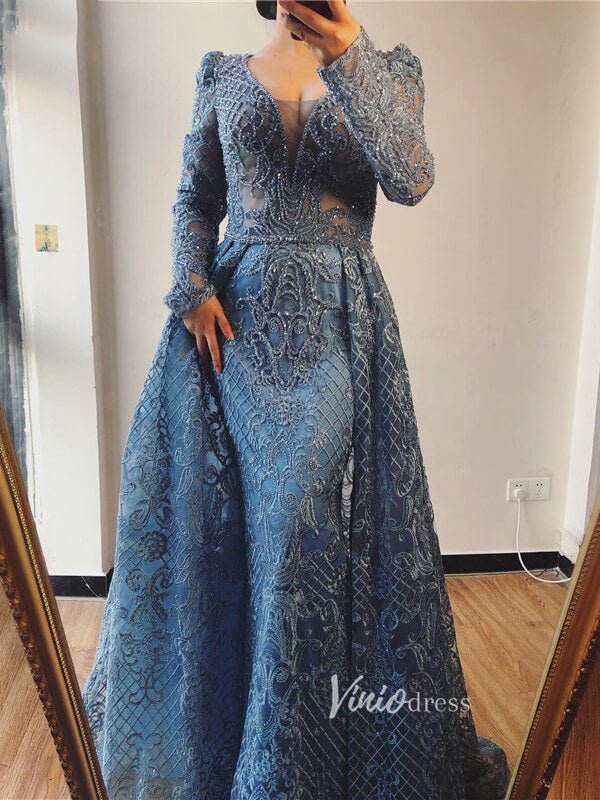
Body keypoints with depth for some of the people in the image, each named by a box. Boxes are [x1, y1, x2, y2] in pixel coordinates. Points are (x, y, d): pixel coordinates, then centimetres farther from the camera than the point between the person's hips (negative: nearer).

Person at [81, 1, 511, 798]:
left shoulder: (388, 66, 8)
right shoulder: (224, 73, 14)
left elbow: (411, 179, -11)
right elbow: (195, 199, 12)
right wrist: (192, 287, -6)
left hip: (338, 322, -2)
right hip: (234, 316, 2)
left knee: (310, 528, 0)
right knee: (219, 526, 8)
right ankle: (205, 720, 35)